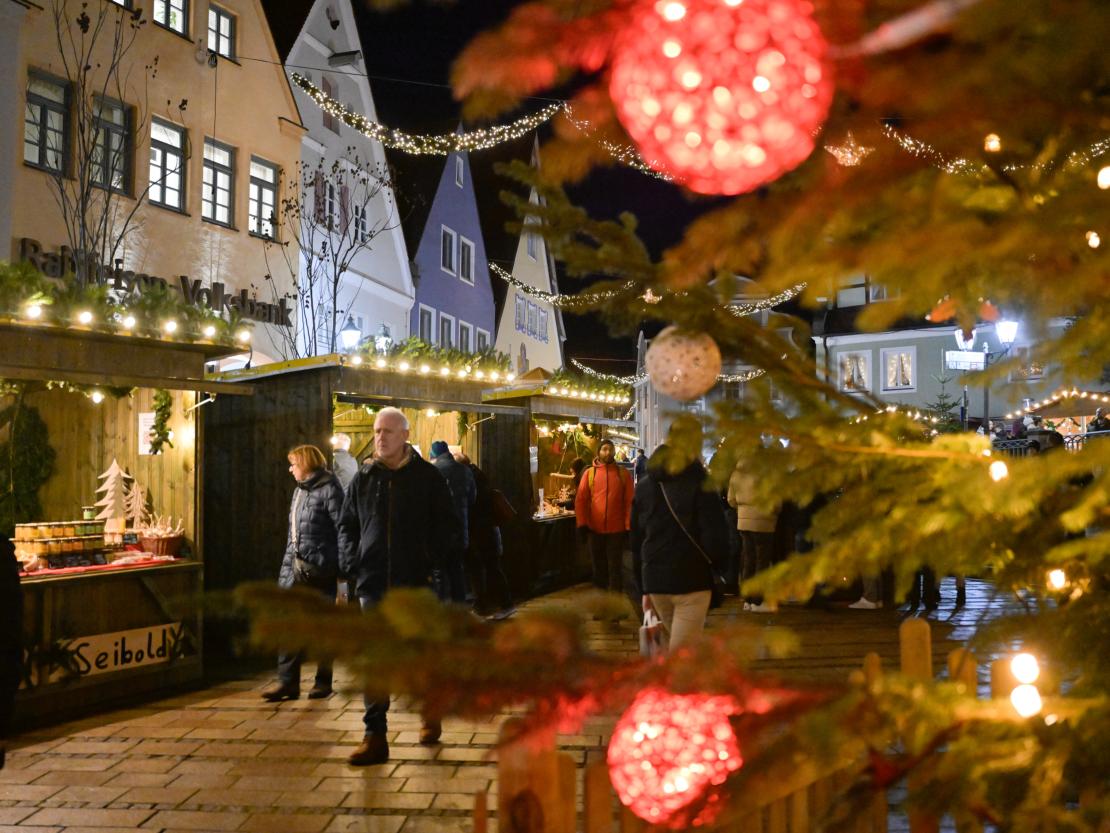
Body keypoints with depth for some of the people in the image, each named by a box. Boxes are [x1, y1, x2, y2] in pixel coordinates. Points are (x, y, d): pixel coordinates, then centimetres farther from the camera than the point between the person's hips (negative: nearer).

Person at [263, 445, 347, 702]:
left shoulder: (328, 489, -10)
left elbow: (342, 529, -14)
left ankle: (323, 681, 17)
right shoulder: (299, 490, 15)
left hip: (320, 568, -8)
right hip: (296, 566, 8)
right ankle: (288, 681, 8)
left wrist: (343, 567, -17)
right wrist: (287, 564, 14)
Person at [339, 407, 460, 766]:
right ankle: (375, 737, 3)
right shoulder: (363, 478, 7)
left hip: (414, 581, -2)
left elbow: (448, 526, 2)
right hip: (373, 582, 2)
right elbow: (347, 525, 15)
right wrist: (351, 562, 2)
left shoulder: (428, 477, 0)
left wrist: (430, 560, -8)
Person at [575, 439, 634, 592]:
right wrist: (582, 523, -8)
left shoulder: (623, 474, 1)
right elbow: (580, 499, 0)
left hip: (616, 528, -1)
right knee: (599, 565, 13)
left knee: (614, 566, 5)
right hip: (594, 528, 1)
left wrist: (628, 525, -6)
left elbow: (629, 501, -1)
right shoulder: (589, 473, 2)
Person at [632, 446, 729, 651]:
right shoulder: (698, 484, -5)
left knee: (676, 643, 21)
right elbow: (715, 536, -13)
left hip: (653, 581, 5)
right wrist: (717, 565, 5)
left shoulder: (643, 486, 12)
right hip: (692, 580, -5)